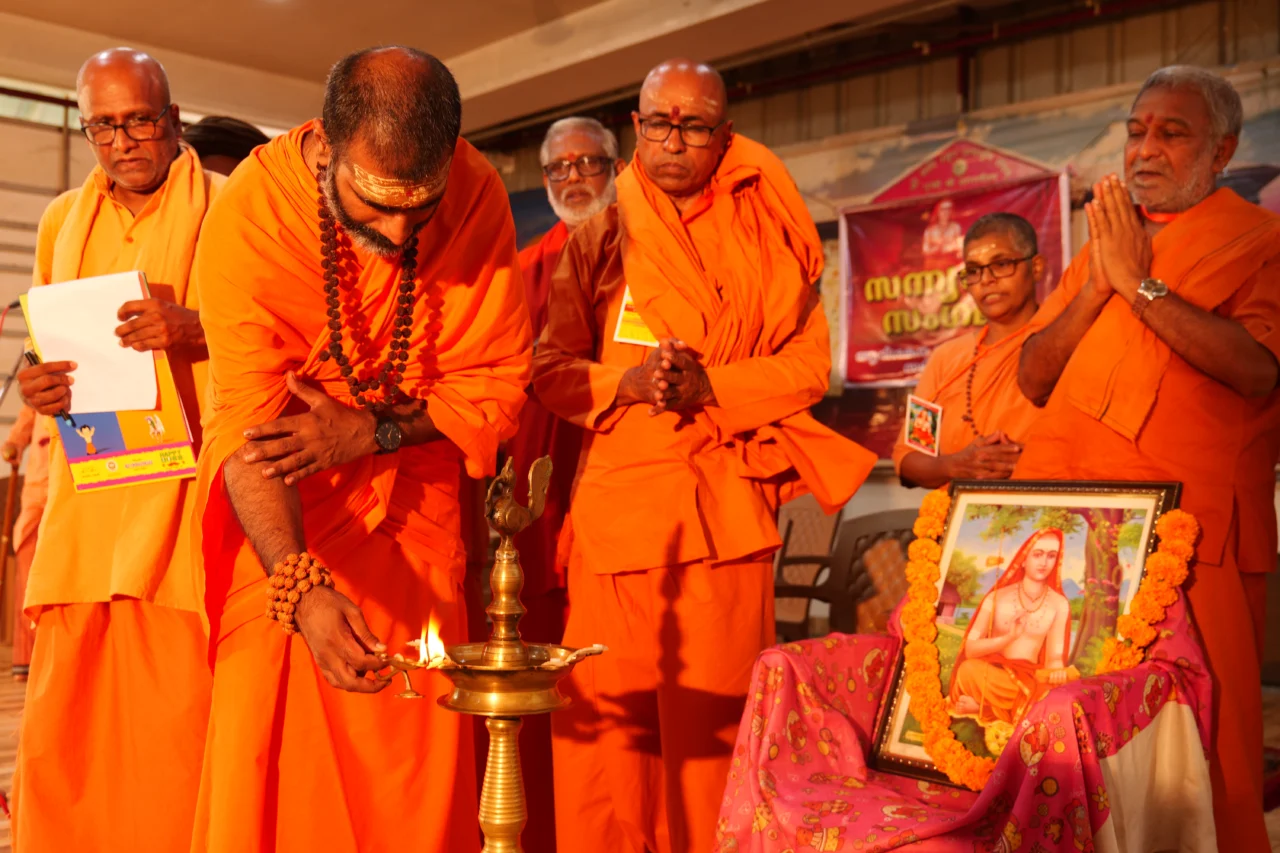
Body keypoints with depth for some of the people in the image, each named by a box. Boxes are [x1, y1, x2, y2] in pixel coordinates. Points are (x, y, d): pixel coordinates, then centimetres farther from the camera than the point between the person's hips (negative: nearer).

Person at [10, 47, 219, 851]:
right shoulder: (61, 221, 20)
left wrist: (195, 328, -19)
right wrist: (37, 385, 5)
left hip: (183, 502, -4)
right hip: (86, 504, 5)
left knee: (176, 718, -7)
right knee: (61, 725, 4)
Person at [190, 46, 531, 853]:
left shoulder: (478, 195, -18)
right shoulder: (250, 213, -24)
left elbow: (499, 381, -11)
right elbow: (247, 427, -28)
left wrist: (371, 431, -25)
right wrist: (302, 586, -41)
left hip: (416, 494, 2)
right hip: (282, 507, -1)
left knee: (419, 751, 2)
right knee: (267, 739, -3)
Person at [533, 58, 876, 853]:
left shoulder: (766, 233, 9)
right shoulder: (598, 240, 11)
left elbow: (811, 364, 3)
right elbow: (551, 370, 8)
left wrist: (711, 386, -12)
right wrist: (623, 381, -12)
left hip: (725, 508, -1)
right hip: (615, 504, 1)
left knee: (713, 720, -2)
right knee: (606, 720, 0)